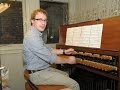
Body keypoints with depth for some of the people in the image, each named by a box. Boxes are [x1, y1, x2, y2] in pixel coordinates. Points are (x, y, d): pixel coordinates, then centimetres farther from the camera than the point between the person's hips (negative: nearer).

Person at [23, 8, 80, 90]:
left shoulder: (36, 35, 11)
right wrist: (68, 60, -9)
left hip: (44, 69, 11)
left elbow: (48, 51, 21)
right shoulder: (32, 37, -24)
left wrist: (64, 51, 15)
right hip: (38, 74, -11)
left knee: (66, 75, 28)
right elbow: (51, 58, -24)